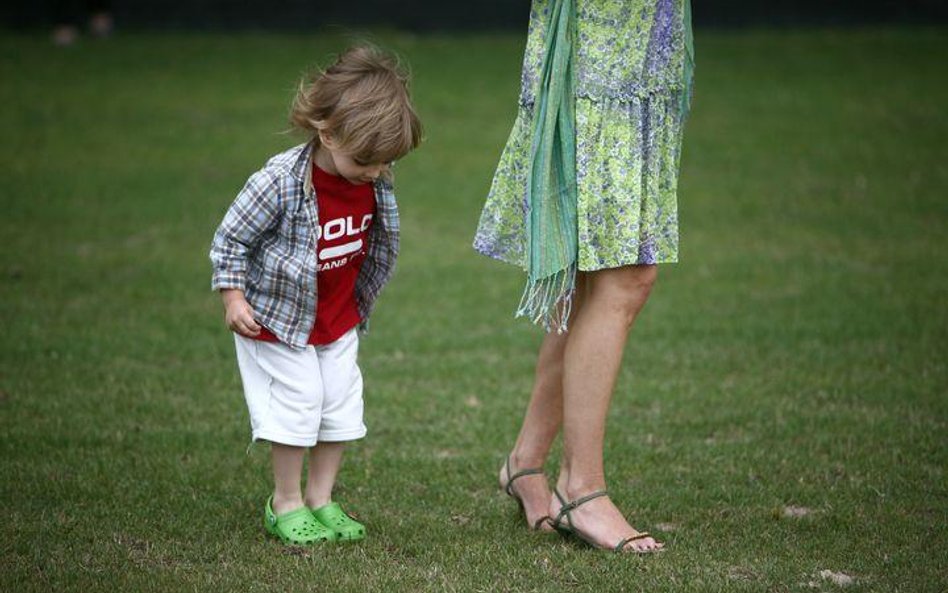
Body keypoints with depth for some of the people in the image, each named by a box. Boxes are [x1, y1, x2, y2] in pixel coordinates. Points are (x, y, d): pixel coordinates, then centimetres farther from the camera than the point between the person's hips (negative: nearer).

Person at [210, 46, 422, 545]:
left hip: (340, 319, 6)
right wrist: (232, 298, -18)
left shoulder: (374, 183, -10)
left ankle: (321, 498, 21)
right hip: (278, 317, -6)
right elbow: (231, 238, -17)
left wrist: (362, 301, 18)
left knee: (341, 404, 7)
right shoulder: (280, 181, -28)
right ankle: (286, 503, 11)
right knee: (297, 402, -5)